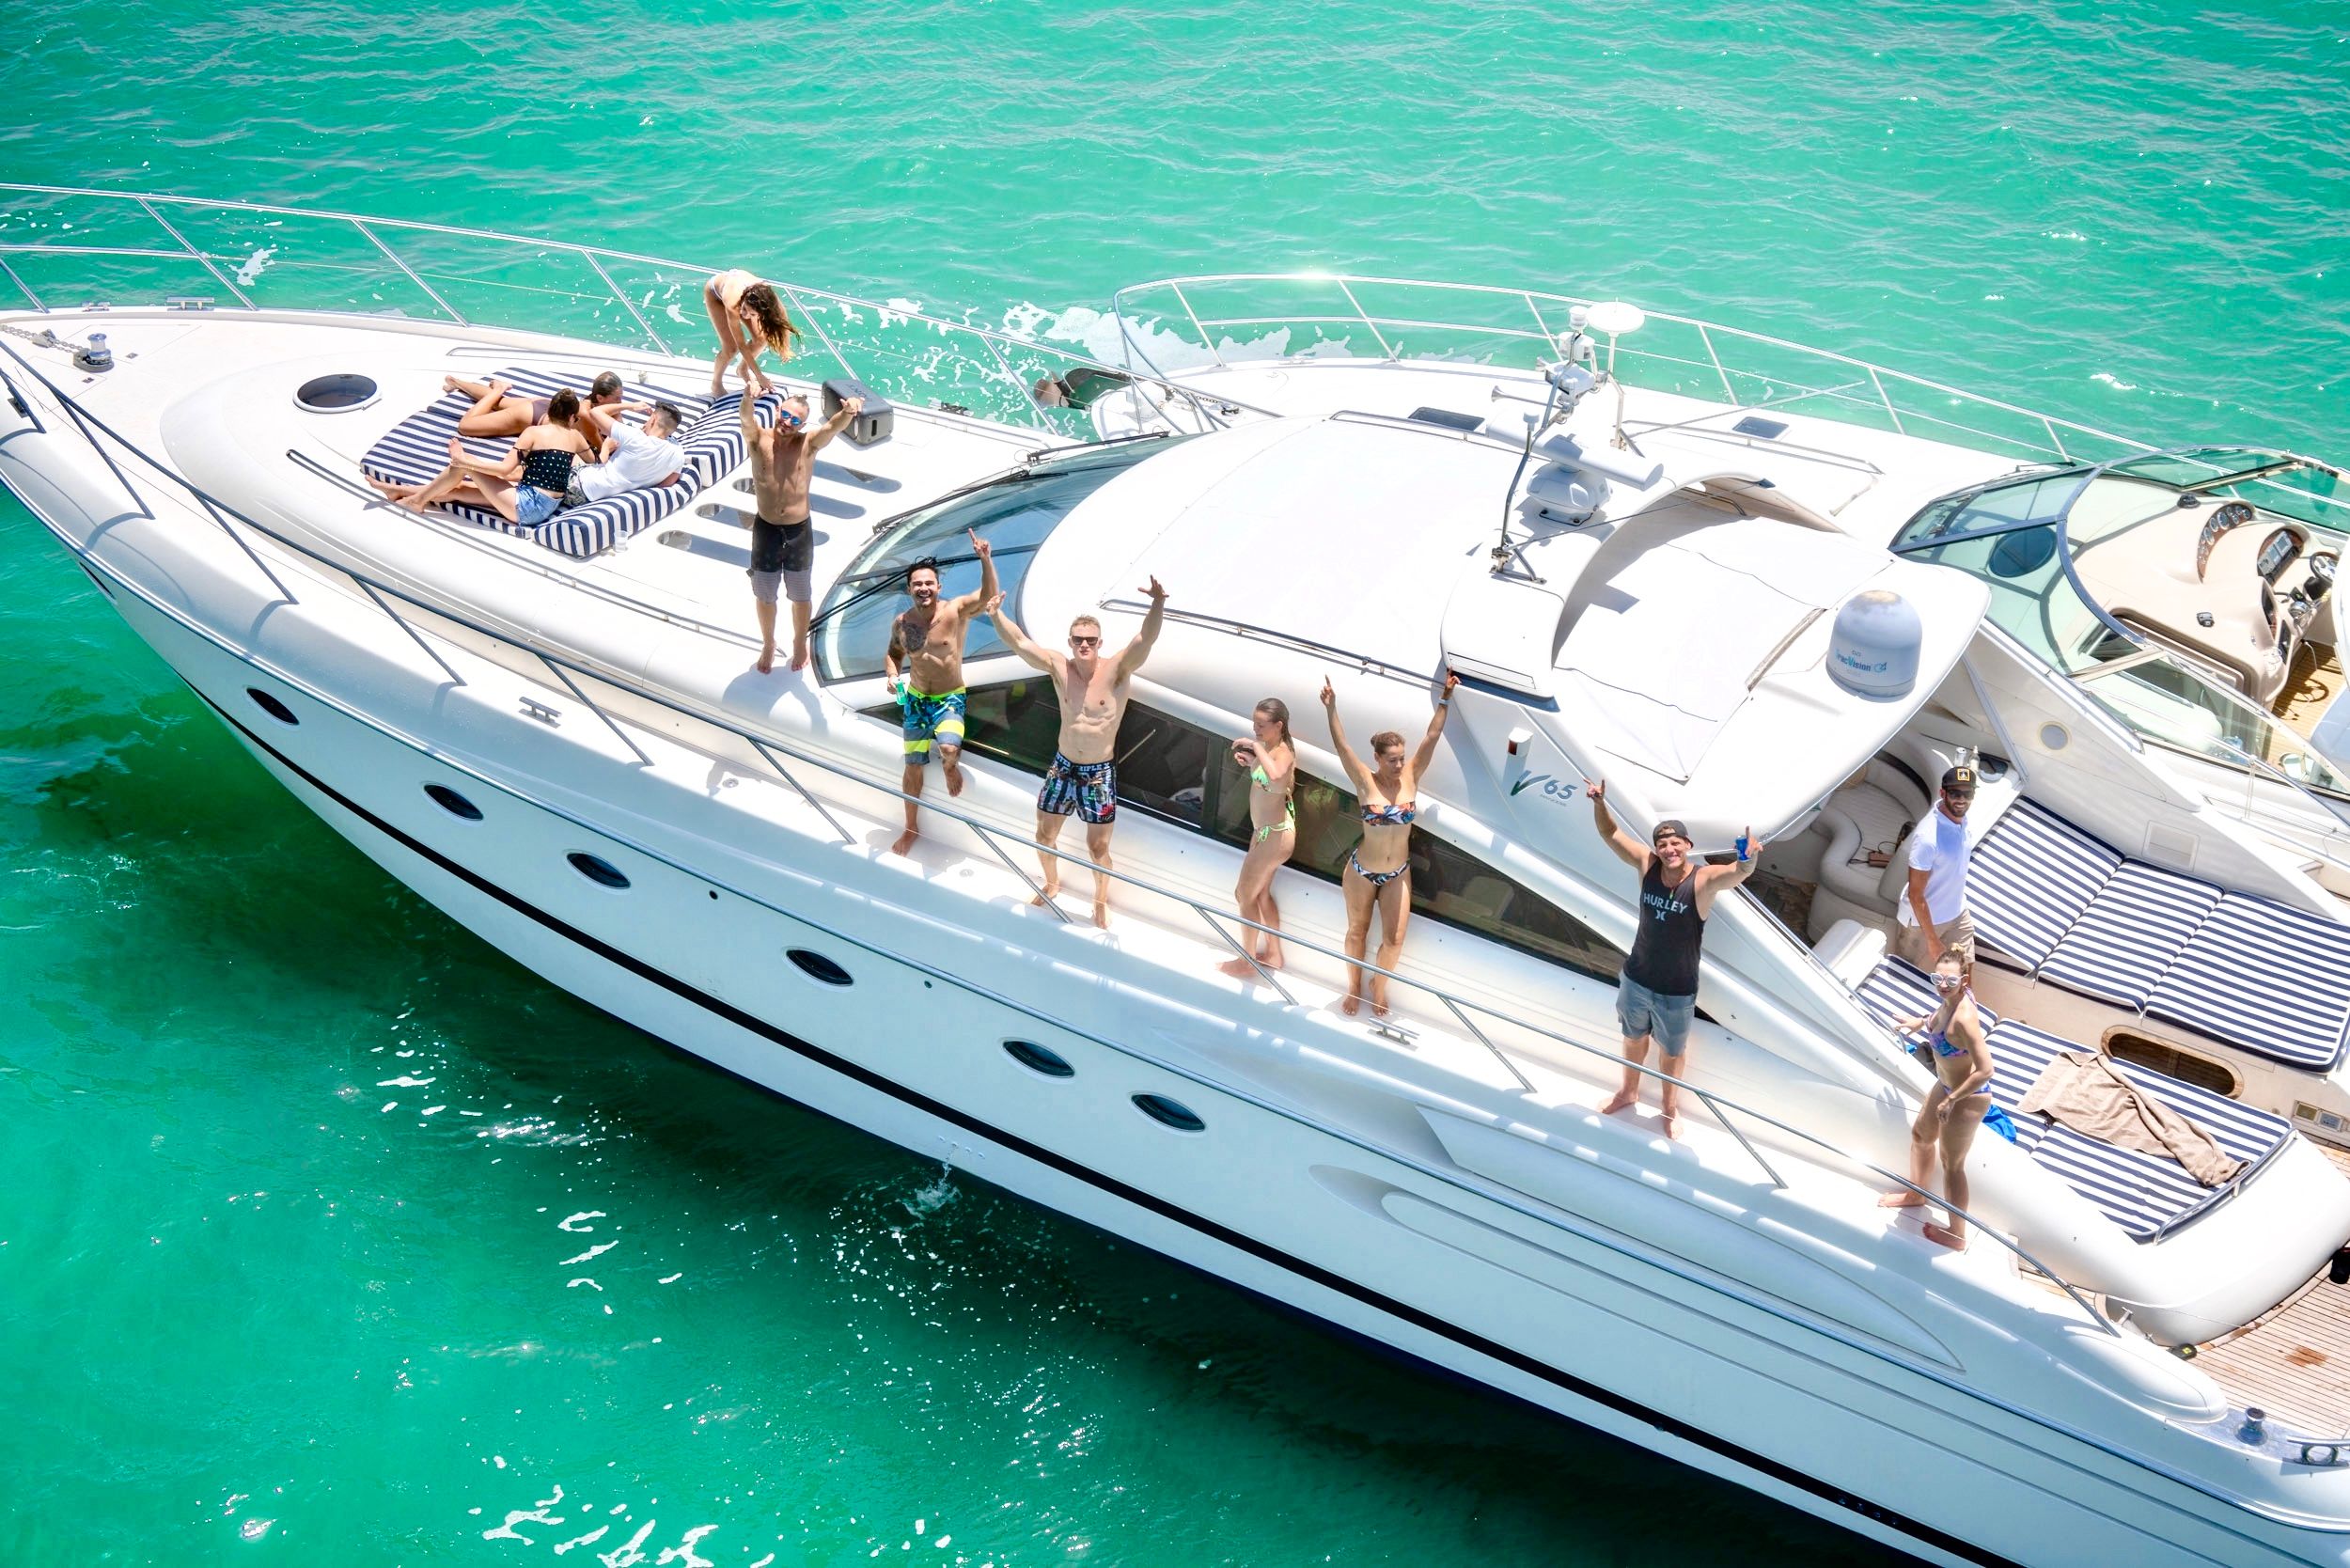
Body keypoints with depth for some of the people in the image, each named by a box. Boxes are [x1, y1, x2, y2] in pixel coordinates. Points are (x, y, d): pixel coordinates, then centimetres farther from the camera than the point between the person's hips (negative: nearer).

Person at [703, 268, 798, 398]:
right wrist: (759, 376, -36)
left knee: (761, 339, -9)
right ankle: (716, 383, 14)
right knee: (731, 347, -14)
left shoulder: (763, 297, -39)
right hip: (714, 291, -3)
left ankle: (744, 369, 22)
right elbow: (741, 345, -38)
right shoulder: (732, 305, -47)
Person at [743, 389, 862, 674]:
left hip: (799, 531, 0)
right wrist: (749, 399, -56)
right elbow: (747, 419, -31)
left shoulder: (808, 445, -9)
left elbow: (832, 426, -27)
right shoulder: (759, 440, -11)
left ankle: (800, 643, 43)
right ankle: (768, 645, 41)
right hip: (766, 530, 0)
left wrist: (848, 412, -51)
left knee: (800, 595, 19)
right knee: (764, 594, 17)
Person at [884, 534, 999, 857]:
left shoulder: (955, 610, -17)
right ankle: (910, 829, 29)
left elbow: (989, 595, -35)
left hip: (950, 699, -3)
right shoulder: (901, 622, -5)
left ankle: (951, 768, 8)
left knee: (949, 750, -31)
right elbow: (894, 653, 14)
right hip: (915, 699, 3)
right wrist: (892, 674, -7)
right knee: (913, 768, 9)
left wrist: (985, 560, -50)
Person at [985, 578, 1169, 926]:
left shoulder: (1116, 670, -16)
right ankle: (1052, 883, 47)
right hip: (1062, 767, 3)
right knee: (1045, 836, 17)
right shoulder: (1059, 667, -6)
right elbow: (1019, 642, -10)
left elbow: (1146, 639, -32)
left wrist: (1158, 605, -50)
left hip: (1100, 774, -3)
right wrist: (996, 615, -28)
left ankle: (1101, 900, 34)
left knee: (1098, 847, 7)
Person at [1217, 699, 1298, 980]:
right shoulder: (1269, 747, 1)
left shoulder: (1283, 753, -26)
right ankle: (1273, 954, 37)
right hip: (1265, 830, 10)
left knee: (1245, 895, 4)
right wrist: (1250, 761, 2)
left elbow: (1276, 775, -51)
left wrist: (1256, 746, -40)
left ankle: (1248, 962, 19)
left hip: (1275, 835, -10)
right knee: (1261, 893, 22)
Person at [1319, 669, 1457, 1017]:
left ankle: (1379, 986, 35)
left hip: (1398, 873, 2)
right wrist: (1332, 709, -41)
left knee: (1394, 939, 7)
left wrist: (1445, 698, -22)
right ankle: (1355, 987, 39)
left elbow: (1432, 736, -16)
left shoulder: (1410, 776, -11)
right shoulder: (1366, 782, -17)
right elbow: (1341, 747, -28)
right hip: (1362, 871, -2)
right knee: (1358, 932, 15)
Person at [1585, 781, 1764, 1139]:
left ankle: (1671, 1107, 46)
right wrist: (1599, 802, -30)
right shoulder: (1647, 865, -14)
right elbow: (1610, 834, -11)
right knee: (1634, 1039, 28)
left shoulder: (1703, 879, -25)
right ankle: (1629, 1092, 54)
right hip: (1635, 979, 3)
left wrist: (1749, 858, -68)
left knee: (1671, 1051, 20)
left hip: (1677, 992, -3)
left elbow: (1738, 871, -44)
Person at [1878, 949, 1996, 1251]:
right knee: (1920, 1136, 30)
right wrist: (1921, 1021, 22)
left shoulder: (1964, 1019, -37)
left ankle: (1956, 1236, 31)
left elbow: (1985, 1071, -35)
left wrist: (1951, 1100, -27)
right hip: (1945, 1085, 9)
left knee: (1951, 1163, 11)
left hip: (1967, 1097, -9)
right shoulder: (1954, 997, -12)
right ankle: (1916, 1194, 58)